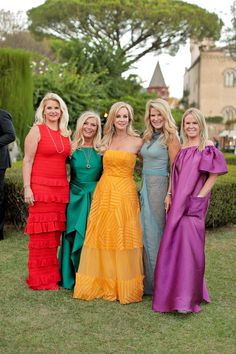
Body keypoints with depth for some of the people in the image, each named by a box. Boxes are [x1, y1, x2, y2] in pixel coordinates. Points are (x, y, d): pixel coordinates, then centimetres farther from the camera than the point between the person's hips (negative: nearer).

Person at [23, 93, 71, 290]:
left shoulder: (66, 133, 14)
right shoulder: (37, 130, -2)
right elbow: (27, 161, -6)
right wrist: (27, 188, -13)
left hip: (61, 188, 5)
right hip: (41, 187, -5)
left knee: (55, 233, 9)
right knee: (42, 233, -1)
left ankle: (52, 275, 21)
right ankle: (39, 279, 10)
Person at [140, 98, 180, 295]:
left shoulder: (170, 137, -7)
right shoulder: (148, 137, 15)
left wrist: (170, 193, -17)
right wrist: (143, 187, 12)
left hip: (160, 186, -7)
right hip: (145, 186, 7)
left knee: (155, 231, -2)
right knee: (145, 230, 8)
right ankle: (147, 279, 20)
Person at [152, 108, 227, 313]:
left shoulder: (207, 147, -2)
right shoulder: (182, 149, 15)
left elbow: (214, 174, -7)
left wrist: (199, 197, -12)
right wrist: (170, 196, 7)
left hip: (194, 206, -6)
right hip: (178, 204, 6)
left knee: (189, 246, -8)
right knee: (174, 245, 8)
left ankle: (188, 298, 1)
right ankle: (173, 292, 22)